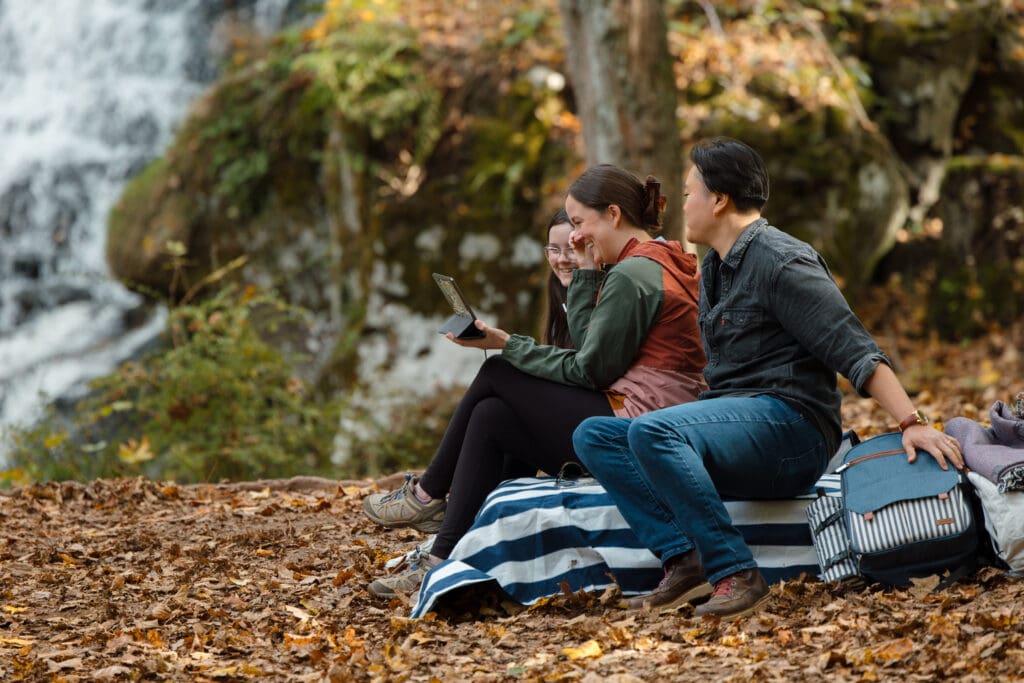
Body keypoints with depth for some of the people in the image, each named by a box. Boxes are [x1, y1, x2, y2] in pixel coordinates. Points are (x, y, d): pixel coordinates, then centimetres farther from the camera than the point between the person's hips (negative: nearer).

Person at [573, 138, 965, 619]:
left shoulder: (780, 262, -10)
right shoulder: (713, 269, 19)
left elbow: (853, 349, -16)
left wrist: (911, 423, -25)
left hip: (789, 426, -10)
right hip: (736, 426, 10)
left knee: (652, 432, -32)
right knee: (594, 435, -2)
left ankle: (736, 575, -29)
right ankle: (682, 562, -19)